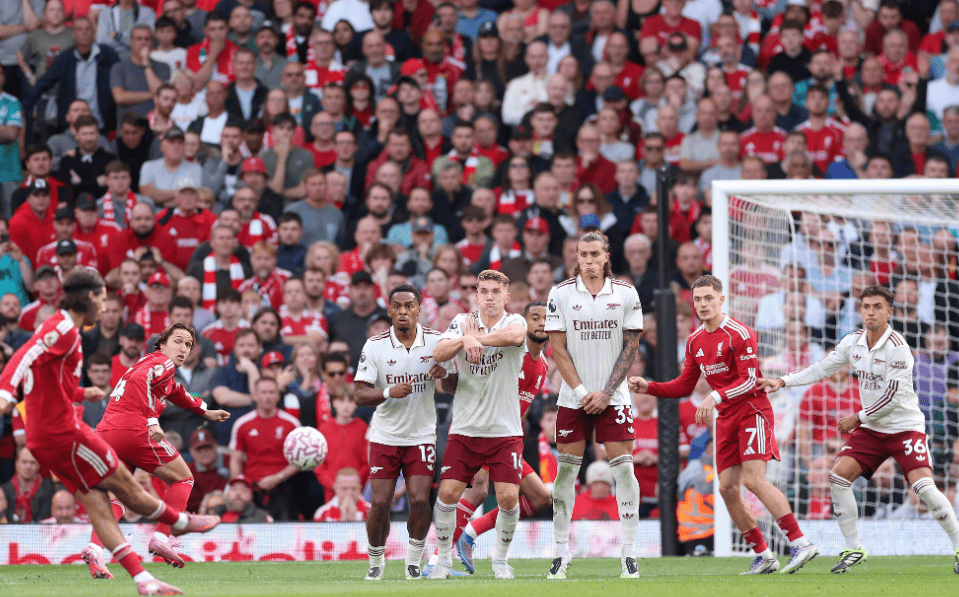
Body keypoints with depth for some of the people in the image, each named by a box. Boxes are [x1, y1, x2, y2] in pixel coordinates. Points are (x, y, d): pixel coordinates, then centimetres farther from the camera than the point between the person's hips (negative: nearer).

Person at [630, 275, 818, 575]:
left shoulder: (739, 334, -12)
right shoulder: (695, 341, 11)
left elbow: (749, 381, -18)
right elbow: (684, 386, 18)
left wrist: (715, 397, -29)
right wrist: (648, 387, 5)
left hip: (753, 411, -8)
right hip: (726, 418, 8)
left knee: (754, 479, -21)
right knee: (727, 487, 1)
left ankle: (801, 543, -21)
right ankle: (763, 556, 8)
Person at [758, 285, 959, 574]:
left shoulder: (897, 347, -19)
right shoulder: (853, 342, 1)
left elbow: (893, 397, -20)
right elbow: (822, 368, 10)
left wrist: (858, 418, -13)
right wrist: (783, 381, 3)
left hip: (904, 426, -6)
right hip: (871, 429, 6)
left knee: (923, 485, -21)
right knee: (839, 475, -8)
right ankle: (853, 548, 2)